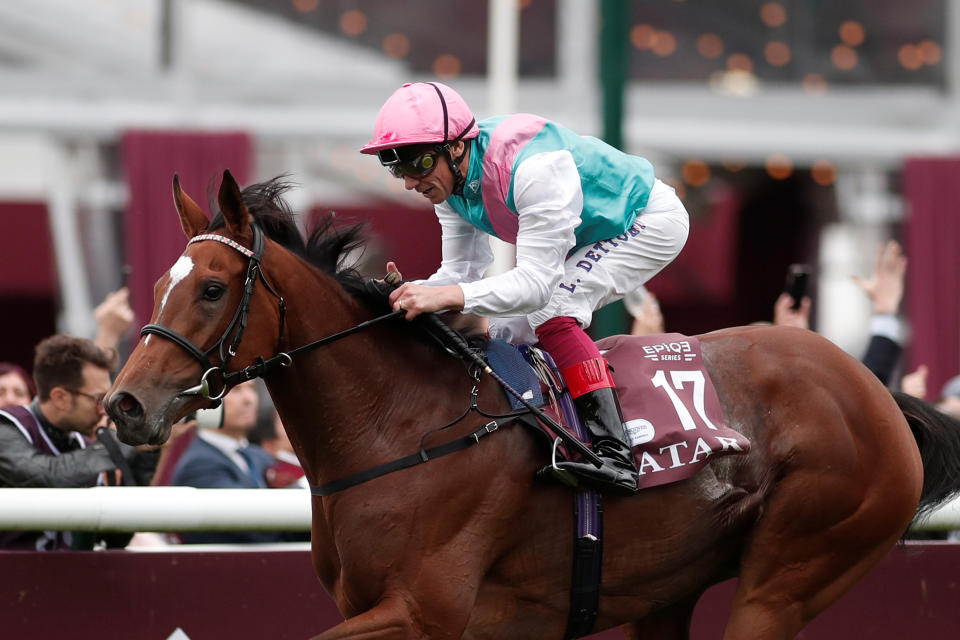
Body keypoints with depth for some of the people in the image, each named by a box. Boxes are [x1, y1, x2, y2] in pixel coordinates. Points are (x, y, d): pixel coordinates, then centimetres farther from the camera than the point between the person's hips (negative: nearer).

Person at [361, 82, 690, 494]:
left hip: (650, 223, -9)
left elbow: (537, 282, -42)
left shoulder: (533, 167, -39)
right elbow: (461, 271, -7)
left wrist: (449, 295, -55)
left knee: (548, 307, -29)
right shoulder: (449, 180, -12)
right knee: (506, 332, 1)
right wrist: (415, 294, -29)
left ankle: (615, 453, -36)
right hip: (585, 241, 9)